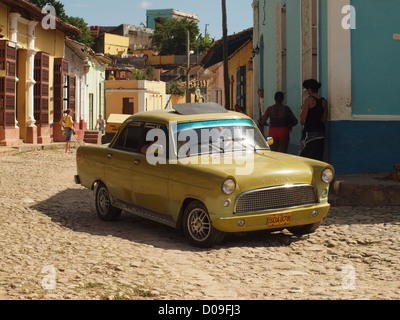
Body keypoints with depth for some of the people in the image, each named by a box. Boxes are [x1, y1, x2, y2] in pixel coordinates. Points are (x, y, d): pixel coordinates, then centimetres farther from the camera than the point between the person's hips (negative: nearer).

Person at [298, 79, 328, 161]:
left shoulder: (308, 100, -11)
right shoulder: (323, 101, 6)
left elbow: (303, 118, -13)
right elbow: (324, 120, 9)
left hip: (309, 132, -6)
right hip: (320, 132, 6)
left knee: (305, 157, 1)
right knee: (318, 157, 10)